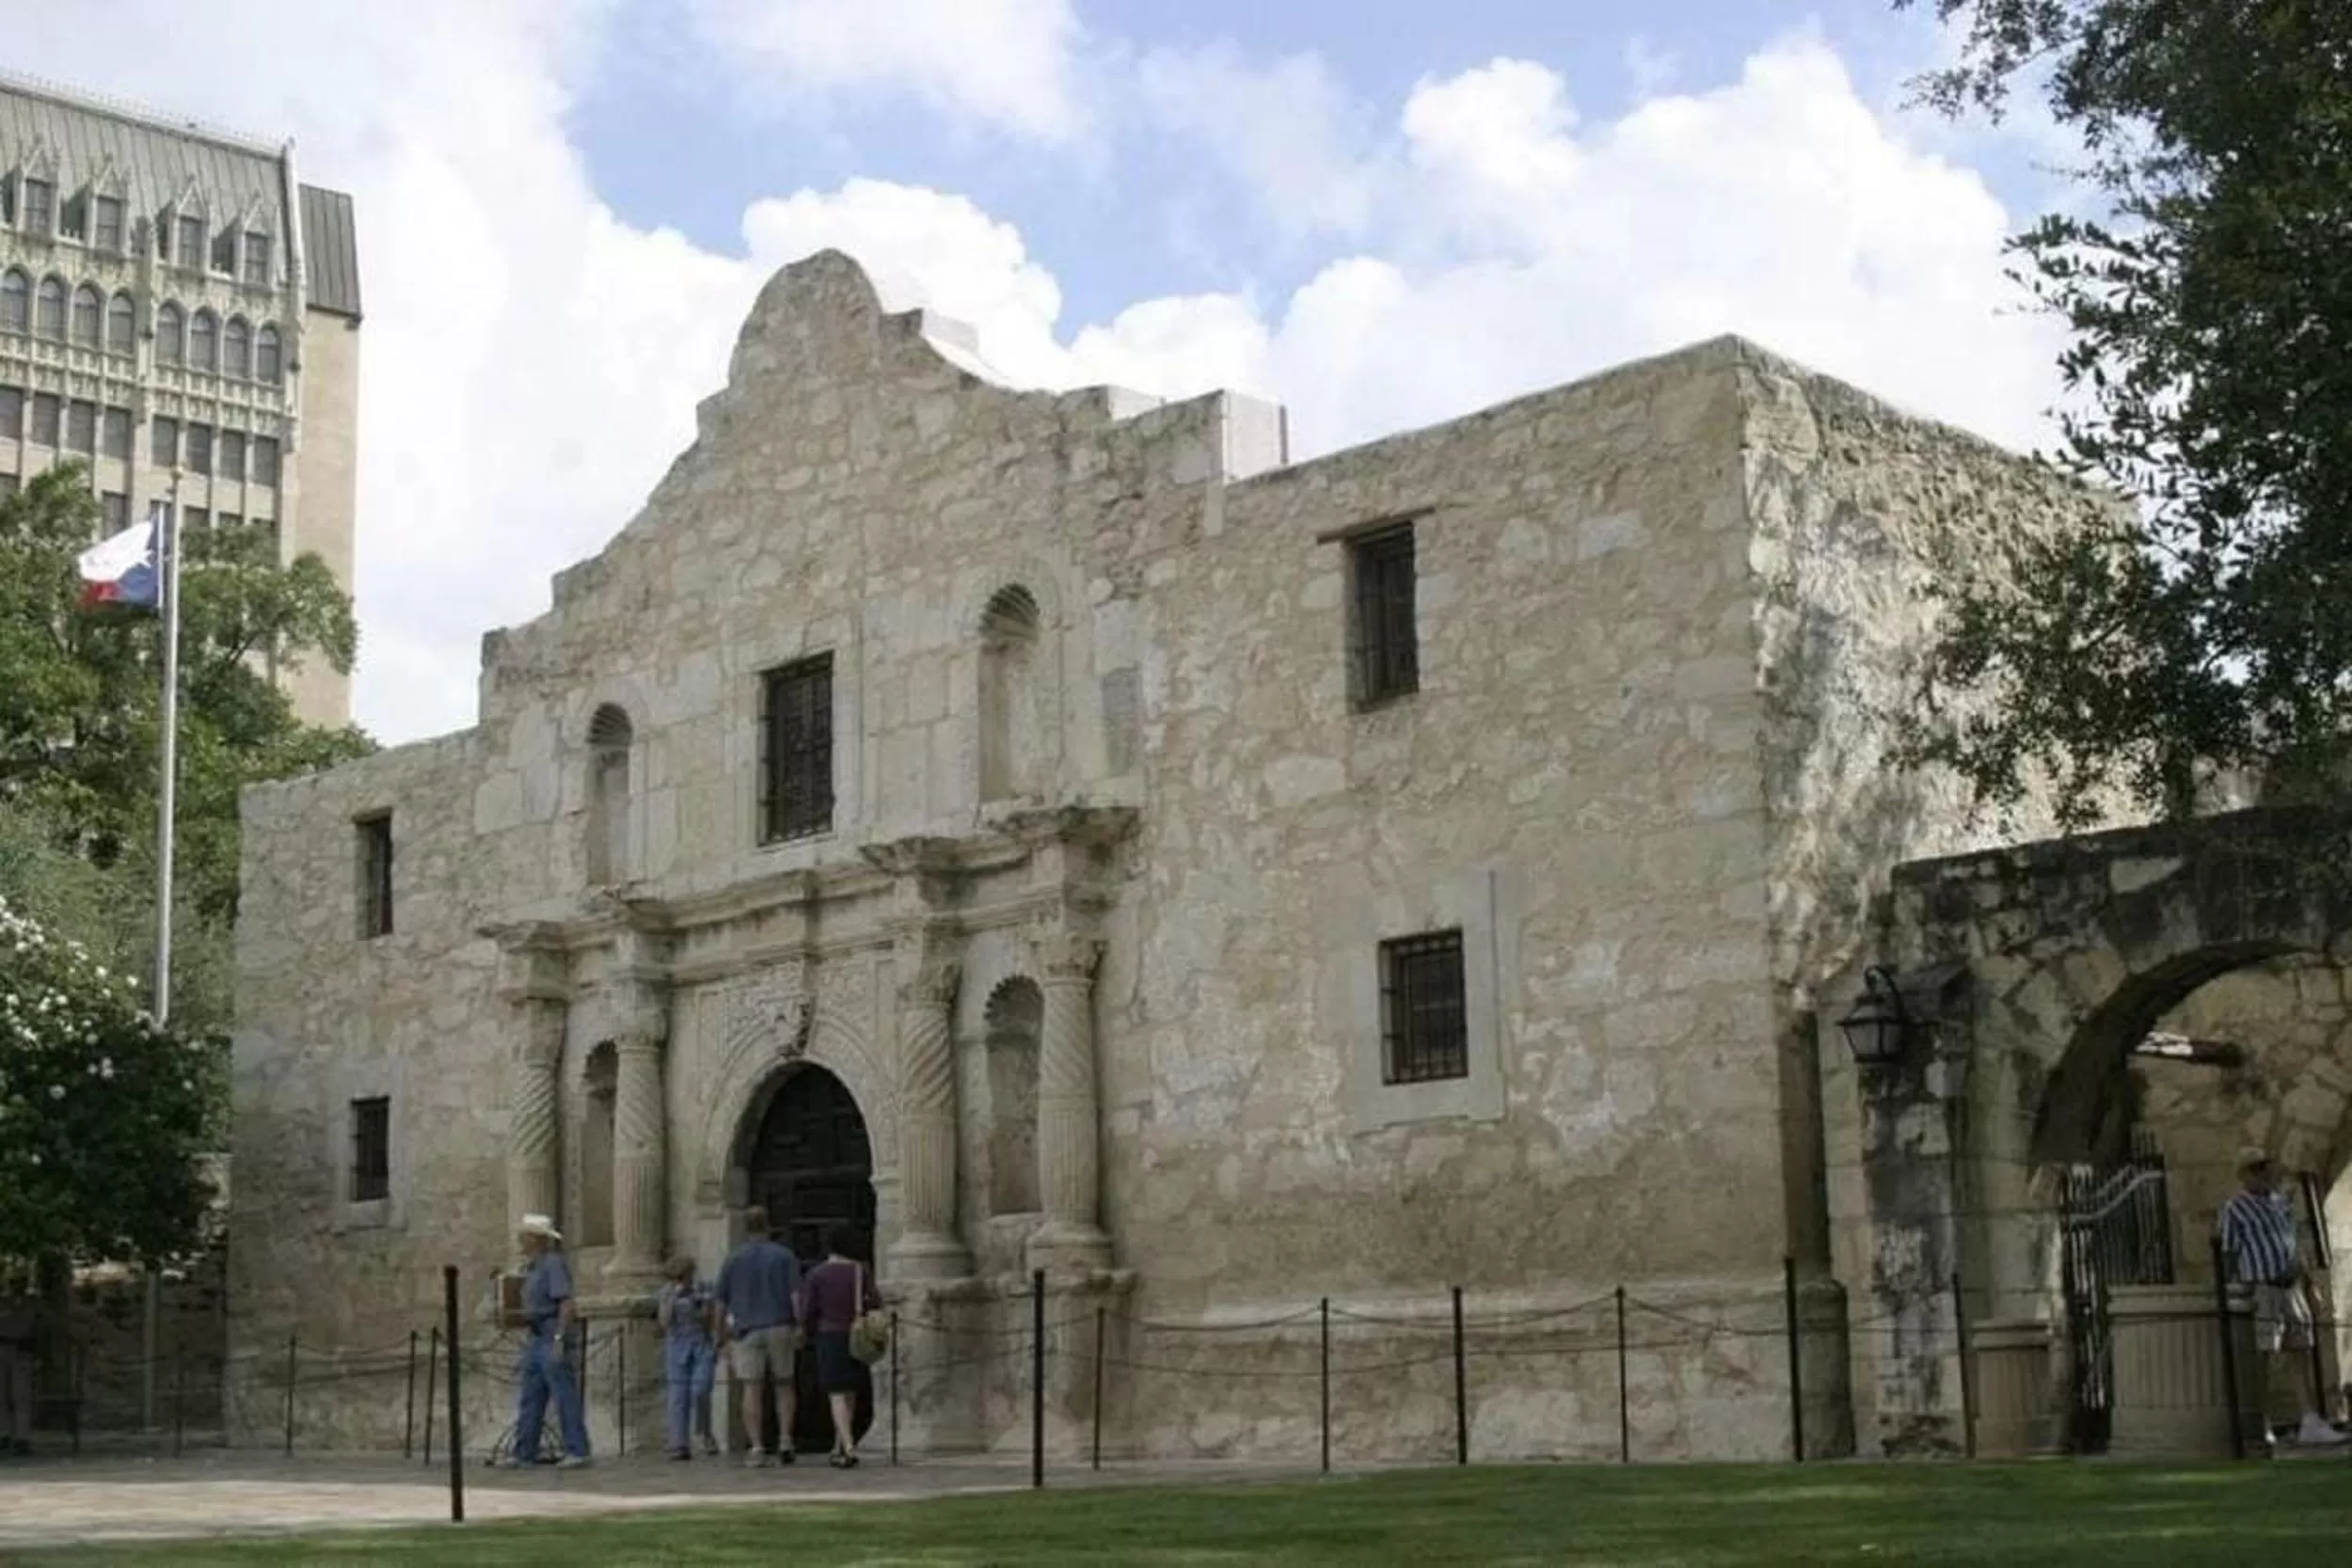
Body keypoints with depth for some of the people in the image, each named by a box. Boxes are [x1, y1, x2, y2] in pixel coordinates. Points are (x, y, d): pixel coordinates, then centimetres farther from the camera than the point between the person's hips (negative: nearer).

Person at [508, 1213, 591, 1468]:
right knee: (530, 1398, 9)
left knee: (565, 1395, -6)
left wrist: (559, 1339, -25)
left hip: (552, 1336, -10)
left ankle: (577, 1452, -4)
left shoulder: (554, 1264, -13)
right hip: (536, 1338, 10)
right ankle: (525, 1454, 12)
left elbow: (566, 1304, -20)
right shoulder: (536, 1267, 16)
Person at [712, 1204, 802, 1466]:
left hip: (746, 1331, 0)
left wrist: (719, 1335, 13)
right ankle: (785, 1440, 1)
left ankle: (756, 1447, -10)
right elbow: (797, 1293, -7)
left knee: (752, 1390, -2)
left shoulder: (733, 1260, 6)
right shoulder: (784, 1256, 2)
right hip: (778, 1329, 0)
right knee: (784, 1386, 13)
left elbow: (719, 1302, 6)